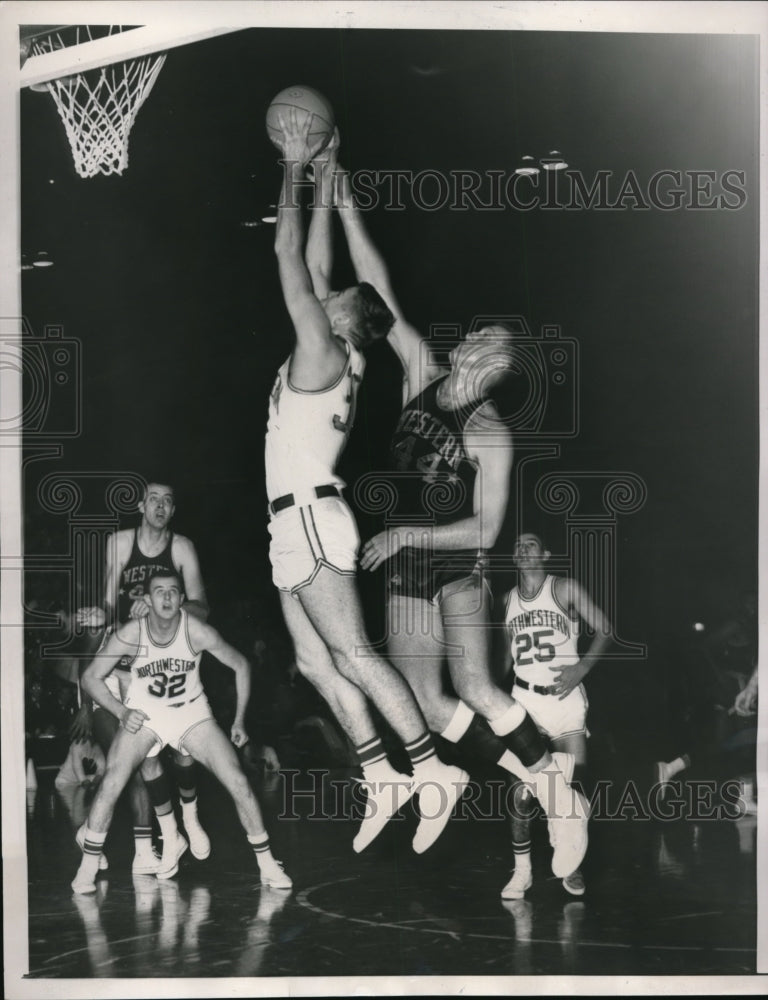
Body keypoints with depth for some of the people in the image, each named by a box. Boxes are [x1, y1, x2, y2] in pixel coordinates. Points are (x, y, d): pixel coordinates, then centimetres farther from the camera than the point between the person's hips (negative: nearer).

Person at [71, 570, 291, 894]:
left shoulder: (197, 632, -21)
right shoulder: (130, 634, -20)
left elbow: (241, 666, -6)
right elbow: (91, 677, -8)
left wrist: (239, 720, -5)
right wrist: (121, 712, -20)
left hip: (193, 714, 0)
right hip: (143, 716, 0)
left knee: (238, 782, -11)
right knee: (110, 785, -20)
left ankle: (267, 865, 5)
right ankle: (87, 869, -3)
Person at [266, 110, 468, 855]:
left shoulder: (321, 351, -6)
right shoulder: (334, 357, 16)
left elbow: (288, 257, -6)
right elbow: (313, 265, 23)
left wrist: (295, 172, 2)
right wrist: (323, 180, 26)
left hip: (309, 517, -9)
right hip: (300, 524, 9)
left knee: (351, 655, -13)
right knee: (315, 662, 6)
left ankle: (432, 768, -14)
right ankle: (383, 779, 5)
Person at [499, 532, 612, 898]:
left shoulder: (565, 589, -3)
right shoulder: (509, 599, 9)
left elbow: (604, 630, -3)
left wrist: (582, 668, -15)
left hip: (566, 698, -2)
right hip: (524, 699, 2)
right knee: (521, 791, -5)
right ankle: (522, 871, 4)